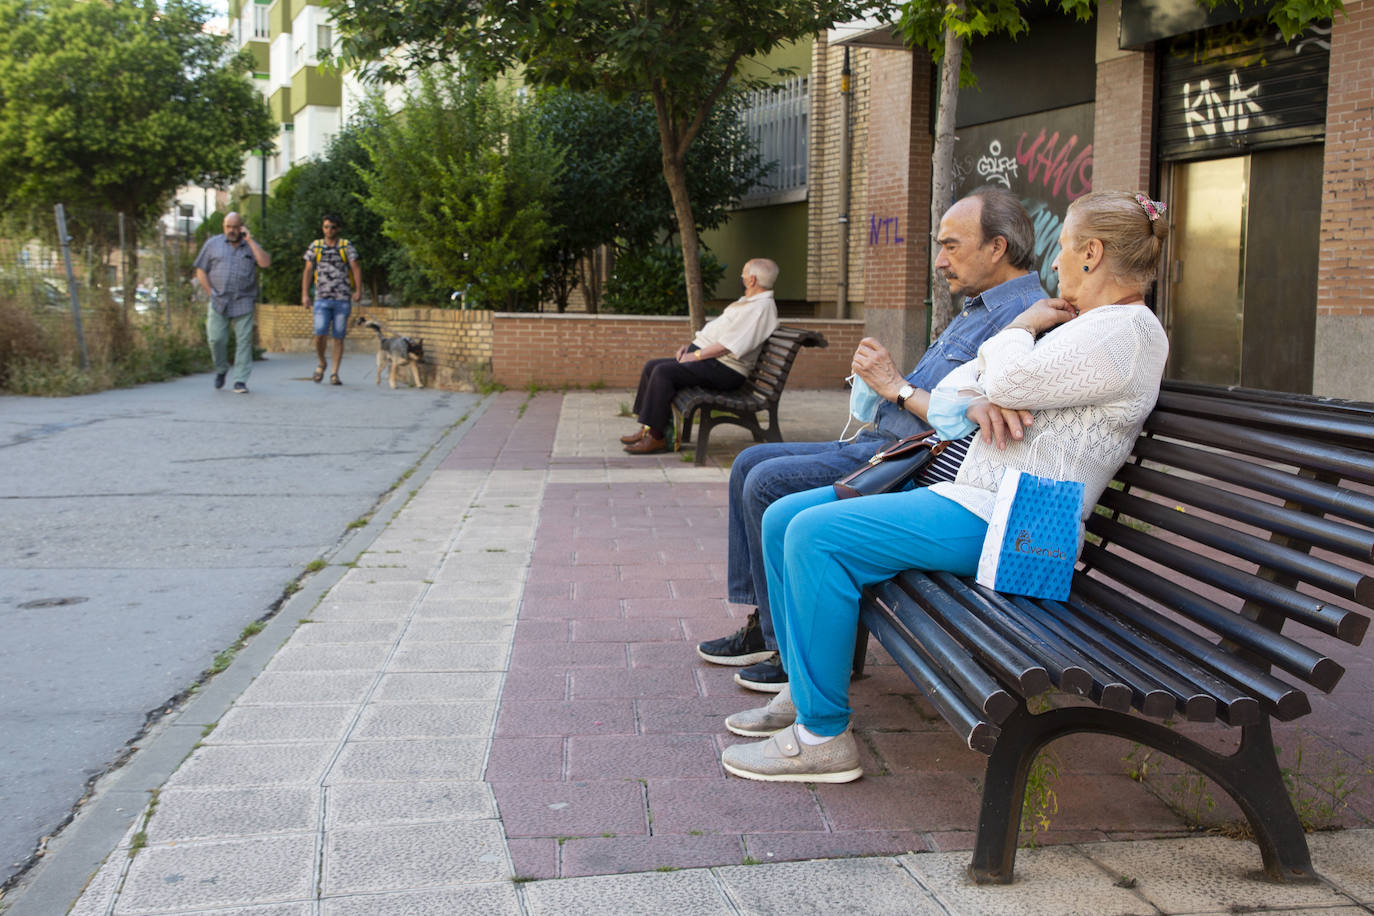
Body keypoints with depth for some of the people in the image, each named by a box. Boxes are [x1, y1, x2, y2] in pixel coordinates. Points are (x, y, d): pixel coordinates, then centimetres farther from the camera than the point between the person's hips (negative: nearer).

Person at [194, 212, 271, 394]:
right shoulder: (213, 244, 11)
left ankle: (240, 380, 0)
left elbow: (266, 262, -9)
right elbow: (201, 271, 11)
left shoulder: (251, 246, 10)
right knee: (216, 339, -5)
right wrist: (211, 293, 1)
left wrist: (250, 240, -6)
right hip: (218, 303, 1)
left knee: (244, 341, -5)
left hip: (243, 302, 0)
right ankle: (221, 370, 21)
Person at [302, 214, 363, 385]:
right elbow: (308, 271, 8)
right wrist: (305, 294, -3)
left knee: (339, 337, 1)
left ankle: (335, 374, 7)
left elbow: (356, 268, -4)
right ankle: (321, 363, 15)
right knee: (320, 335, -11)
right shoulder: (315, 246, 9)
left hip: (342, 299, 0)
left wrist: (358, 290, -19)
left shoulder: (346, 246, 5)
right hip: (322, 299, 0)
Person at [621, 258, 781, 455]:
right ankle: (647, 428, 5)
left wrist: (696, 355, -17)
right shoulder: (747, 301, 20)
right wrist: (690, 346, 10)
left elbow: (730, 345, -22)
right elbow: (715, 330, 25)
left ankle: (656, 437, -20)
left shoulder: (762, 307, -15)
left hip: (724, 370, -11)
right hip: (706, 356, 11)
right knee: (651, 367, 4)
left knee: (664, 372, -25)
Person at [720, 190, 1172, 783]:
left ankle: (823, 736, -17)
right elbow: (948, 395, 19)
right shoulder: (1076, 325, 23)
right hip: (963, 492, 11)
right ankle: (804, 690, 13)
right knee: (784, 519, 5)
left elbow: (1012, 380, -22)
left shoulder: (1129, 332, -9)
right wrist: (984, 397, -5)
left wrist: (1021, 329, 0)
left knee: (818, 535, -25)